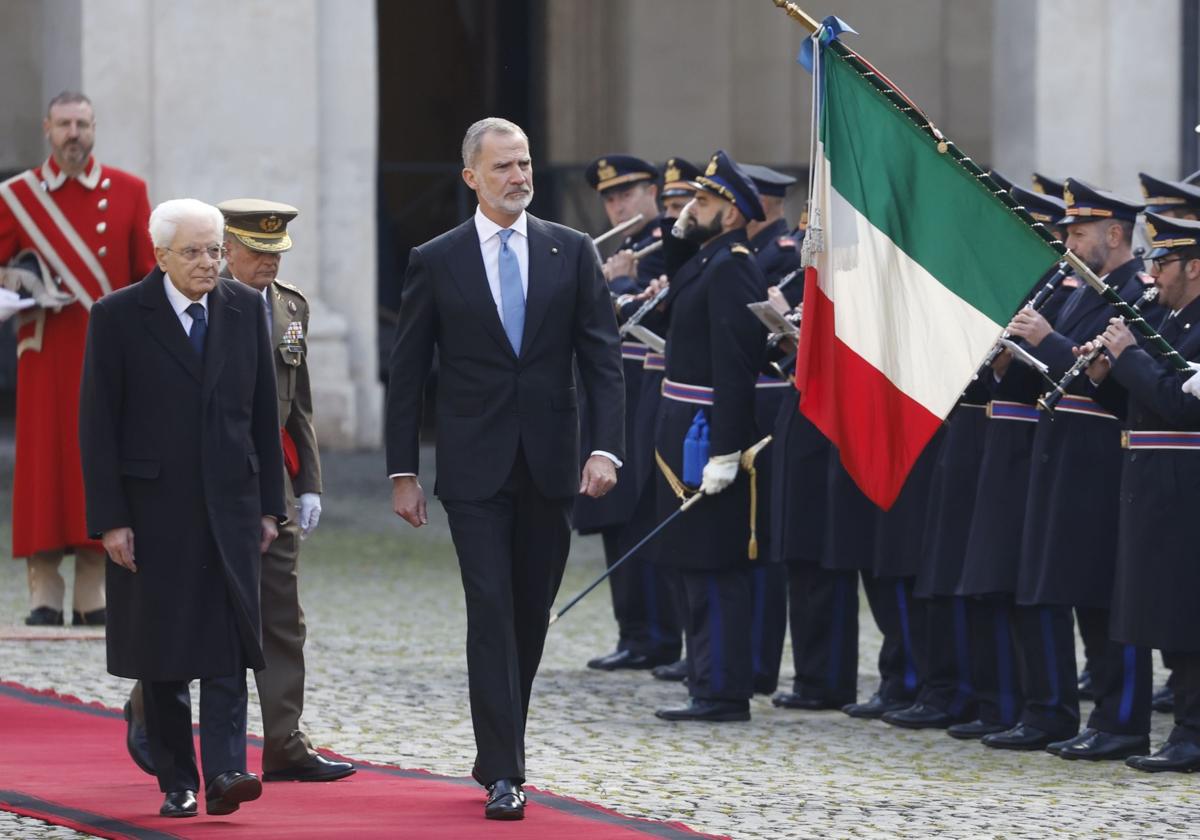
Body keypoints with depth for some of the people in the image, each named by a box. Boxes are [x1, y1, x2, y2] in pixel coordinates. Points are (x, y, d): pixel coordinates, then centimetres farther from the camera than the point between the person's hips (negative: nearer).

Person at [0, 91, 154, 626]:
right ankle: (45, 595, 1)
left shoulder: (128, 192, 6)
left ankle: (93, 596, 7)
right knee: (44, 466, -3)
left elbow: (150, 279, 6)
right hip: (45, 355, -1)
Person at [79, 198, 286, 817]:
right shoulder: (118, 317, -4)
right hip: (152, 507, -2)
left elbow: (264, 413, 11)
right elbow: (97, 425, -5)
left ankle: (225, 772, -17)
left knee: (228, 646, -10)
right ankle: (177, 783, 12)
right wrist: (109, 518, -10)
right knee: (163, 653, 4)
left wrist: (269, 505, 8)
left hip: (229, 505, 2)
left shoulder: (244, 309, 7)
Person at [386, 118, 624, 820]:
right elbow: (407, 374, 4)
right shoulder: (436, 262, 1)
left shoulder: (572, 253, 5)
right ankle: (503, 773, -11)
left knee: (531, 616, 10)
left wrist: (607, 447, -11)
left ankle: (500, 751, 26)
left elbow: (602, 358, 2)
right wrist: (403, 472, 0)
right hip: (475, 470, -2)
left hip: (549, 467, 2)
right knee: (491, 611, -9)